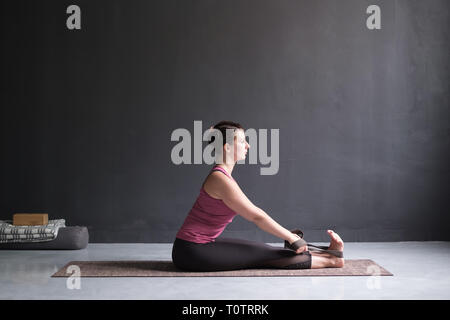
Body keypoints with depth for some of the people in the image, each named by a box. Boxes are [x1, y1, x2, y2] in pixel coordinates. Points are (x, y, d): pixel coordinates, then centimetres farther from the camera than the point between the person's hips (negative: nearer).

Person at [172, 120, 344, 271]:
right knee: (262, 255, -6)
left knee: (262, 249, 5)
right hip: (192, 251, -9)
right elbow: (257, 216, -16)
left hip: (203, 244, 9)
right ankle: (329, 260, 1)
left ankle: (323, 254, 9)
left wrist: (288, 234, 14)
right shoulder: (220, 179, -20)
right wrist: (291, 238, -8)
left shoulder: (223, 175, 11)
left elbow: (254, 211, 15)